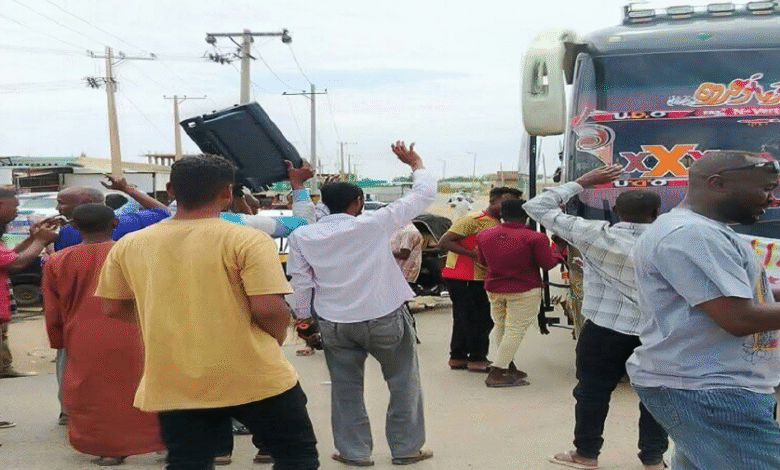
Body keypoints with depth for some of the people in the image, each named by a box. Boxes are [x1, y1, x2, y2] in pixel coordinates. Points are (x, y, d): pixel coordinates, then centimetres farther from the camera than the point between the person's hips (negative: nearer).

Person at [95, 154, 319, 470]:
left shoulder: (129, 245, 2)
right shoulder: (246, 240, -13)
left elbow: (113, 308, 10)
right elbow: (268, 309, -18)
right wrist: (278, 337, 3)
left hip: (173, 383, 4)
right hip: (254, 377, -3)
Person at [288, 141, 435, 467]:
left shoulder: (302, 236, -2)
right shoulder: (375, 224, -9)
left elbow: (301, 280, 3)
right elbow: (424, 194, -3)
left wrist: (302, 315, 16)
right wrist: (415, 163, 11)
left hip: (334, 323, 3)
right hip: (385, 318, -2)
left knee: (346, 388, 15)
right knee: (403, 384, 13)